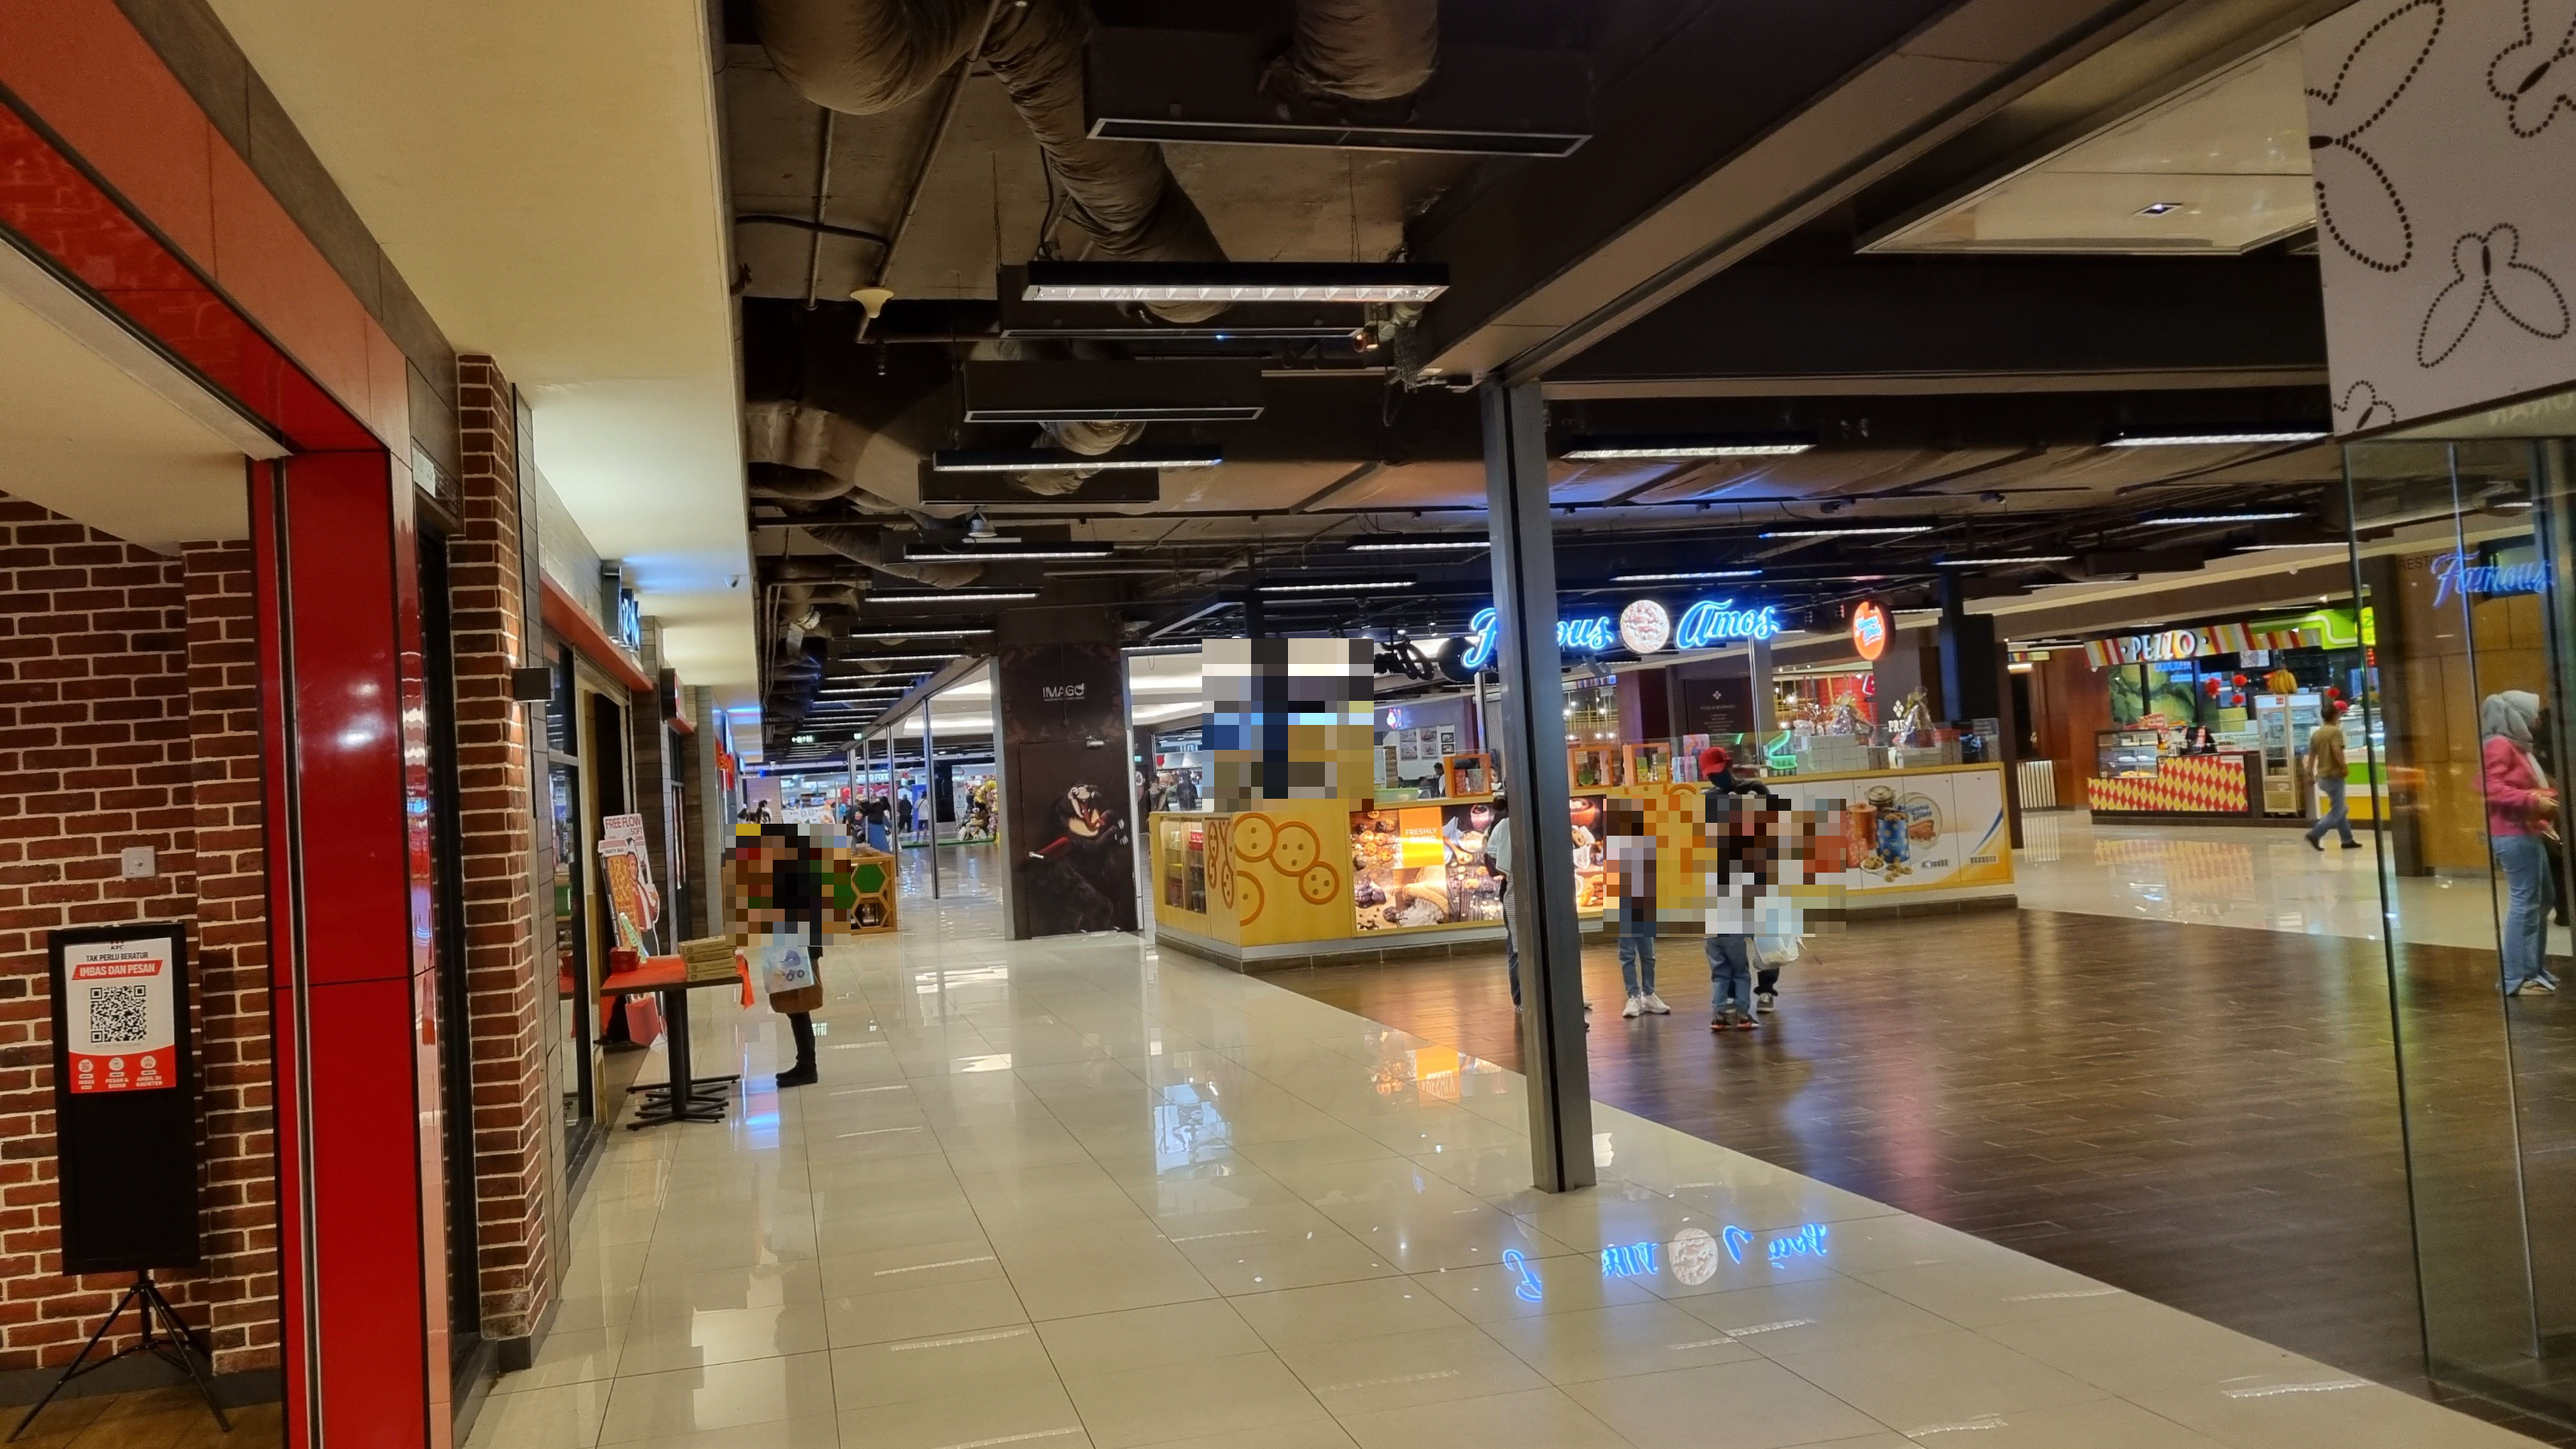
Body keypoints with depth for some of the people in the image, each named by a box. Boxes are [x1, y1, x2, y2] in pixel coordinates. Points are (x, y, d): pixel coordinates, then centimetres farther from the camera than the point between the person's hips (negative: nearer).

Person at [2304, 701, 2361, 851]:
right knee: (2337, 811, -3)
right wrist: (2344, 767, -14)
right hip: (2334, 776, -8)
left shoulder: (2316, 733, 10)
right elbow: (2337, 752, -25)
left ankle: (2347, 840, 19)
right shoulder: (2335, 731, -12)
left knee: (2341, 808, 17)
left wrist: (2310, 773, 17)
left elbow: (2312, 754, 12)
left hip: (2322, 776, 8)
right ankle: (2314, 835, -13)